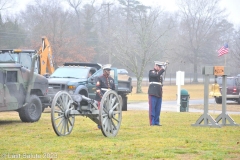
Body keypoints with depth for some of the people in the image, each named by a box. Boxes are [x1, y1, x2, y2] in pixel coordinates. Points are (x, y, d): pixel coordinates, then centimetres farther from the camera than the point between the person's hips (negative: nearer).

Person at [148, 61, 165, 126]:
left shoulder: (160, 73, 20)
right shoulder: (151, 72, 0)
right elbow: (156, 75, -20)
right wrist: (162, 70, -14)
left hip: (159, 93, 6)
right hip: (153, 93, -6)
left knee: (158, 109, 4)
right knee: (152, 108, -6)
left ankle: (157, 121, 8)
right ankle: (152, 122, -4)